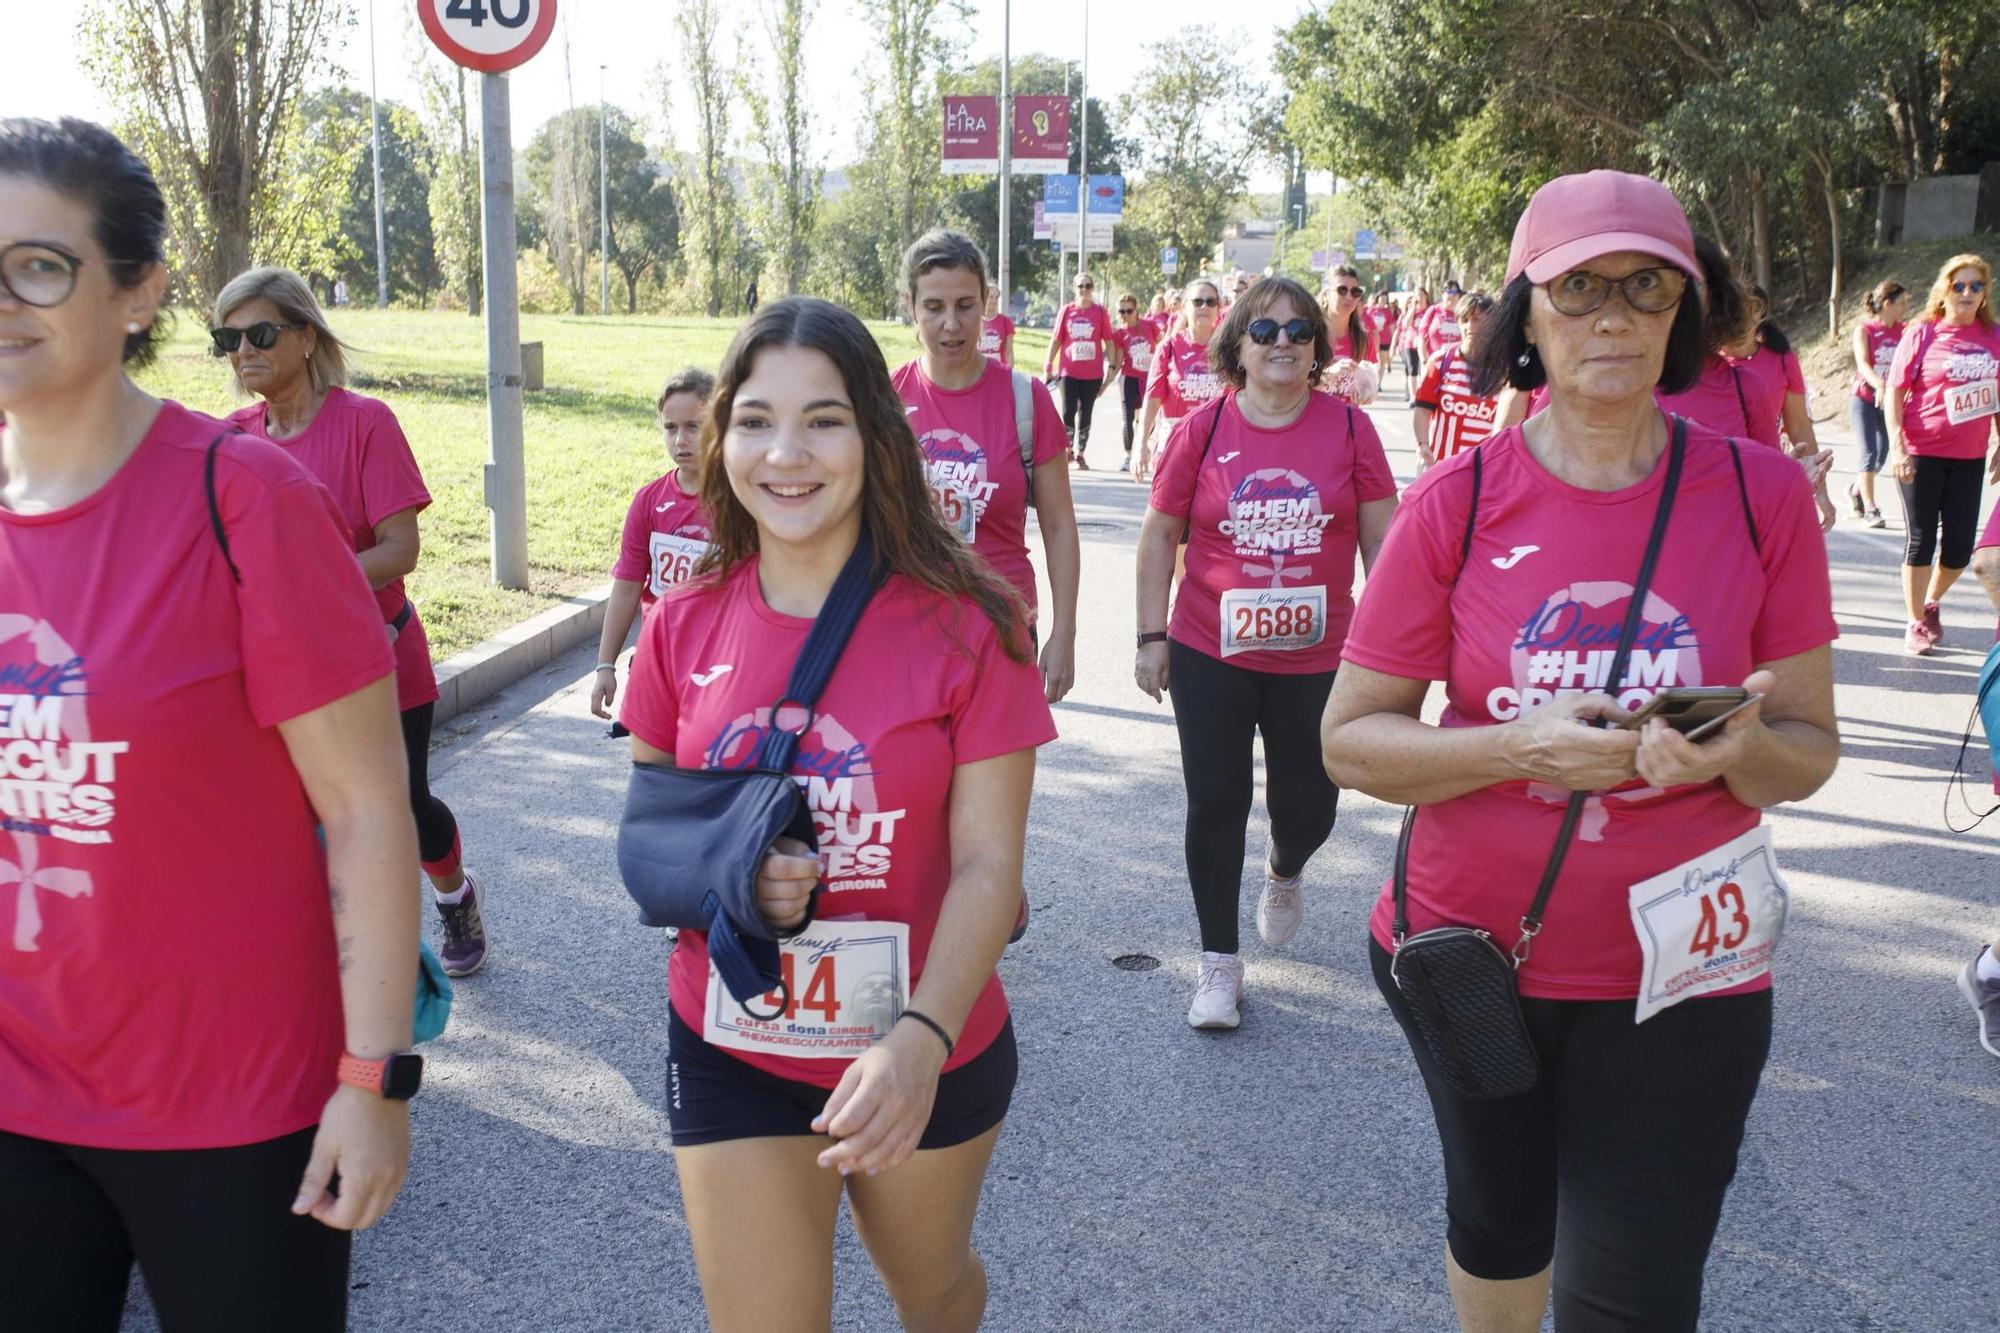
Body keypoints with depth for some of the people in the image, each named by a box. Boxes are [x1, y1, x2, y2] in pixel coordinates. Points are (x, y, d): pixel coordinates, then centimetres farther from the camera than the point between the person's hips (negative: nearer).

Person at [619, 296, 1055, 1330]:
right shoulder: (683, 628, -6)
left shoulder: (962, 625, -15)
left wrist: (921, 1038, -30)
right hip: (731, 1052, 1)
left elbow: (988, 864, -15)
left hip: (927, 1053, -1)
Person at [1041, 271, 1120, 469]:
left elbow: (1109, 342, 5)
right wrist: (1048, 366, 3)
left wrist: (1112, 367, 0)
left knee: (1085, 414, 6)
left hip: (1093, 373, 0)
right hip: (1069, 371, 0)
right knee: (1068, 412, -6)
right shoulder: (1067, 311, 2)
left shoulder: (1100, 312, 1)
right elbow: (1056, 340, 6)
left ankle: (1080, 454, 16)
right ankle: (1068, 449, 15)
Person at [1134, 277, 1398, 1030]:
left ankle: (1285, 873, 46)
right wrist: (1152, 637, -1)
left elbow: (1380, 538, 3)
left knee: (1308, 806, 8)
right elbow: (1160, 535, 3)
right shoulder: (1203, 428, -4)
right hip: (1210, 656, -1)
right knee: (1217, 803, 4)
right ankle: (1219, 961, 19)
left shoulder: (1349, 427, -2)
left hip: (1316, 659, 1)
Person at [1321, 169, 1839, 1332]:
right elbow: (1350, 740, -8)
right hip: (1473, 949, 1)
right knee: (1498, 1227, 24)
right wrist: (1519, 746, -24)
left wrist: (1738, 751, -24)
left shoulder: (1763, 494, -7)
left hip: (1679, 975, 0)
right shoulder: (1456, 503, -9)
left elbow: (1811, 747, -1)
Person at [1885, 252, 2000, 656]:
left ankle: (1932, 602, 32)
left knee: (1959, 548, 4)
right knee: (1921, 541, 2)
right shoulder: (1922, 333, -4)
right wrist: (1897, 446, -13)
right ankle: (1917, 624, 14)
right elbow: (1894, 393, -5)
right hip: (1921, 455, -3)